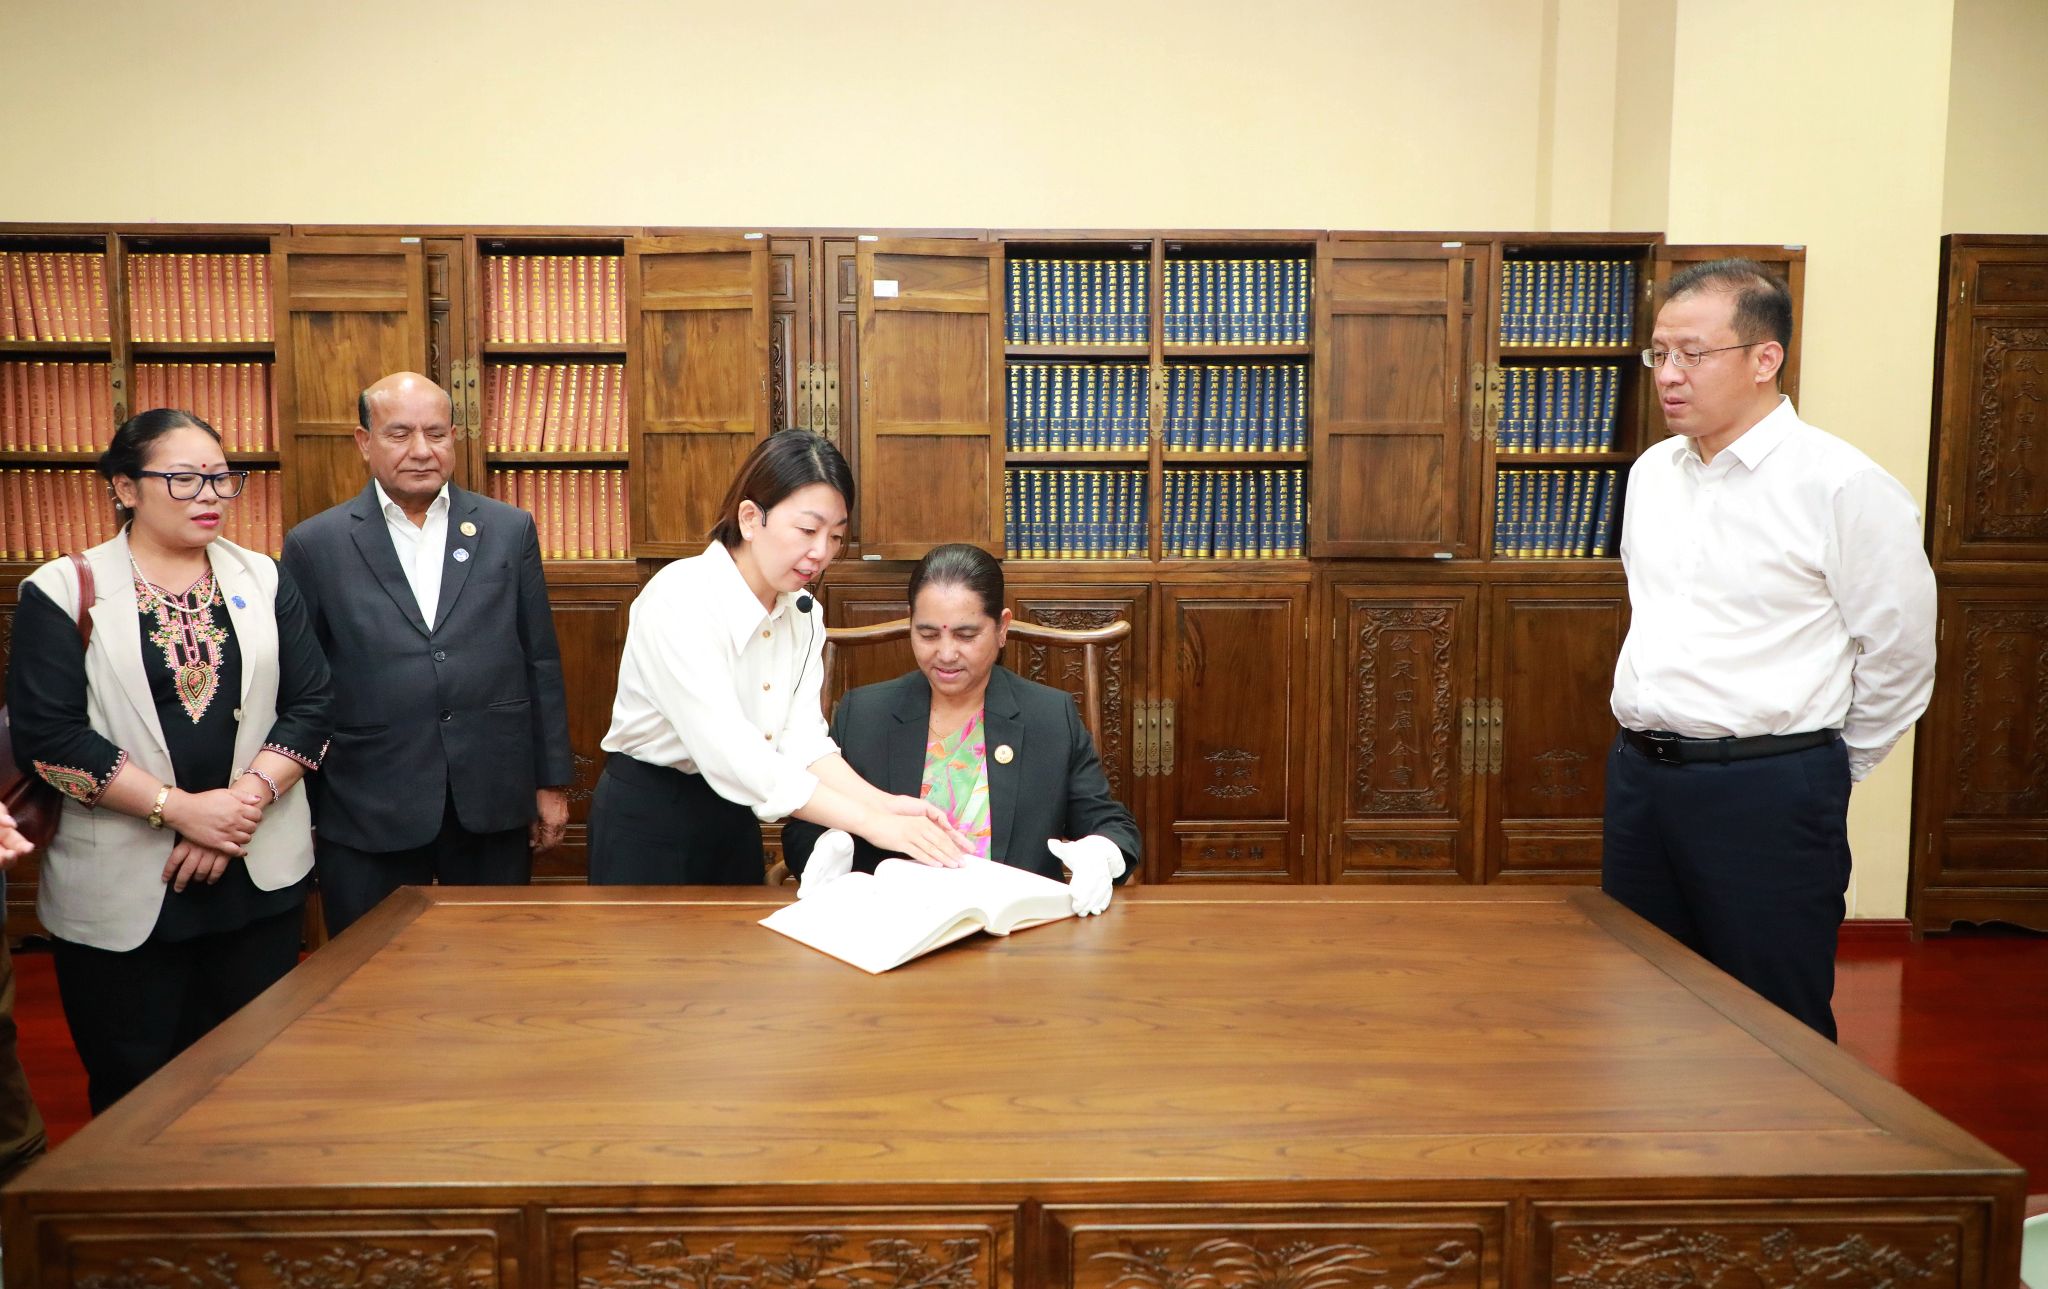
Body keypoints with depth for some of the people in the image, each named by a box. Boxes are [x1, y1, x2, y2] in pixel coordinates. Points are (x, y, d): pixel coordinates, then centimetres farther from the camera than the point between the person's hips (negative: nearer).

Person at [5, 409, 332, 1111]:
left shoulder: (263, 580, 7)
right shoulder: (63, 592, -3)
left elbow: (310, 705, 3)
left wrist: (245, 799, -11)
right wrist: (181, 808, -15)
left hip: (260, 875, 3)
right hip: (122, 889, -2)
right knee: (136, 1086, 8)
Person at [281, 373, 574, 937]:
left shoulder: (510, 530, 4)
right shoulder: (315, 545, 1)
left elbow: (541, 663, 7)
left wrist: (552, 782, 6)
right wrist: (298, 812, 4)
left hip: (494, 804, 1)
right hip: (367, 811, -1)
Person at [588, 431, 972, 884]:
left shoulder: (802, 611, -3)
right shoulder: (679, 601, -25)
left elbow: (802, 740, -11)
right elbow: (731, 757, -33)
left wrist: (882, 803, -29)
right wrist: (871, 823, -36)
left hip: (734, 813, 6)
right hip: (646, 819, -6)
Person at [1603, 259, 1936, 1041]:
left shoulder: (1840, 485, -12)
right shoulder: (1653, 471, 9)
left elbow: (1899, 654, -7)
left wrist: (1825, 772, 3)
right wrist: (1653, 754, 17)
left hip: (1768, 794, -6)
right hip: (1640, 774, 7)